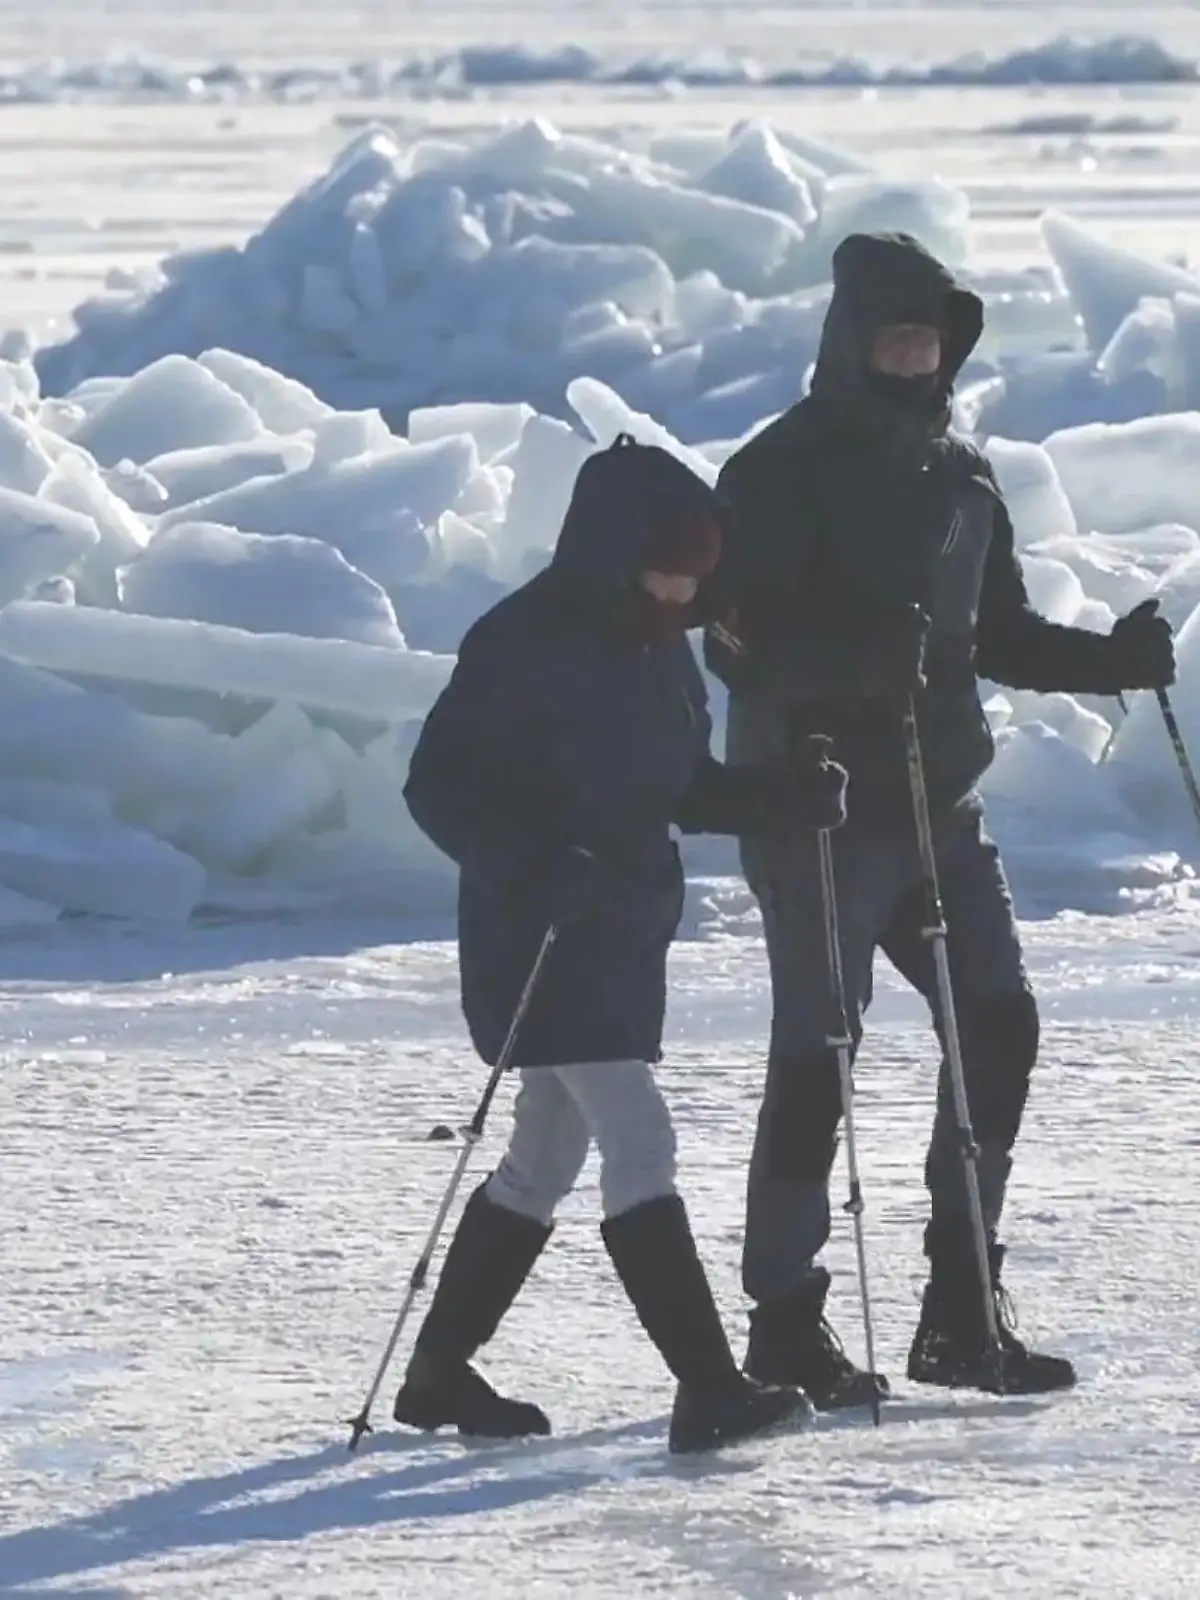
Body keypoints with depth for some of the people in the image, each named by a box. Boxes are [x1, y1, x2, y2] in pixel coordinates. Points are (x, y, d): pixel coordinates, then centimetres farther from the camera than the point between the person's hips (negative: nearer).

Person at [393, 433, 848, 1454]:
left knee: (546, 1161, 15)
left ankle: (441, 1374, 26)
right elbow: (440, 786, -17)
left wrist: (787, 798, 1)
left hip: (625, 940, 9)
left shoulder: (658, 649, 9)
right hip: (538, 944, -9)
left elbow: (681, 788, 18)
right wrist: (535, 870, -30)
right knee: (639, 1144, -15)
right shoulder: (523, 645, -16)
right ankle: (709, 1388, -19)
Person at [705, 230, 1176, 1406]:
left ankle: (963, 1311, 9)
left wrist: (1111, 660, 2)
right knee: (815, 1055, -4)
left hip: (936, 803, 7)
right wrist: (860, 659, -31)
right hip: (815, 810, -7)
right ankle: (785, 1322, 3)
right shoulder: (780, 475, -8)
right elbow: (737, 642, -16)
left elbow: (999, 634, 19)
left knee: (998, 1028, 1)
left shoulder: (957, 477, 13)